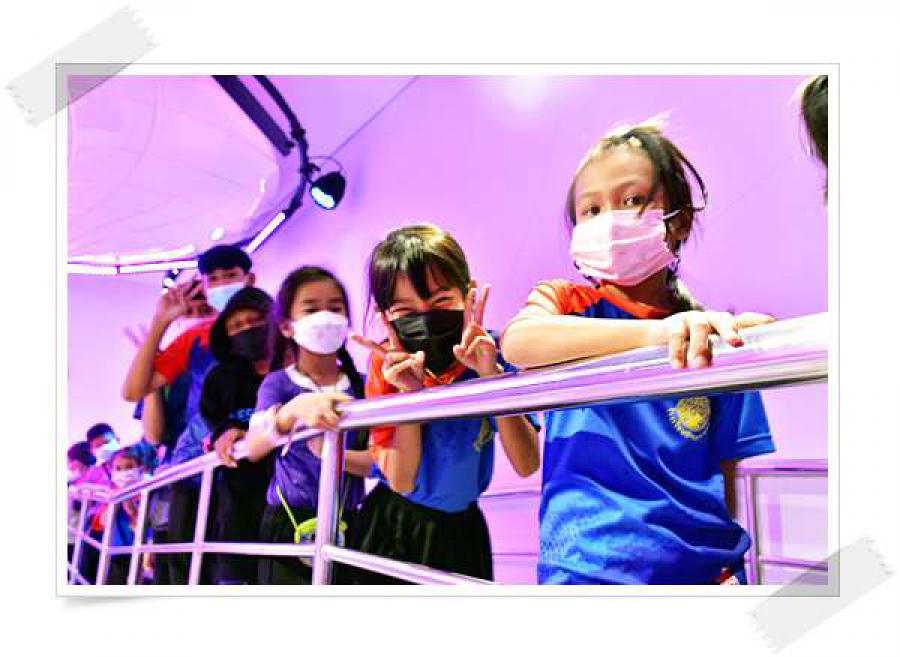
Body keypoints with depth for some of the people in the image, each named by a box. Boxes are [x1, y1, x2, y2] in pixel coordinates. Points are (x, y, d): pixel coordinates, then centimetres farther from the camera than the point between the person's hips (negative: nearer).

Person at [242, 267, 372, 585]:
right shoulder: (279, 383, -2)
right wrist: (295, 408, -40)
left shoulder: (362, 386, 3)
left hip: (347, 525, 2)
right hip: (288, 525, -2)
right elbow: (254, 448, -20)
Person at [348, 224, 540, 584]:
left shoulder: (491, 354, -16)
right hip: (392, 526, 0)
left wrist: (493, 377, -32)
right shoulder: (387, 367, -15)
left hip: (460, 530, 1)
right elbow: (400, 480, -17)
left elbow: (526, 465, -22)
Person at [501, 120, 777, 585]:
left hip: (705, 565, 2)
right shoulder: (566, 302, 1)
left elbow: (737, 472, 6)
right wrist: (654, 331, -36)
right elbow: (518, 342, -23)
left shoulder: (713, 336, 5)